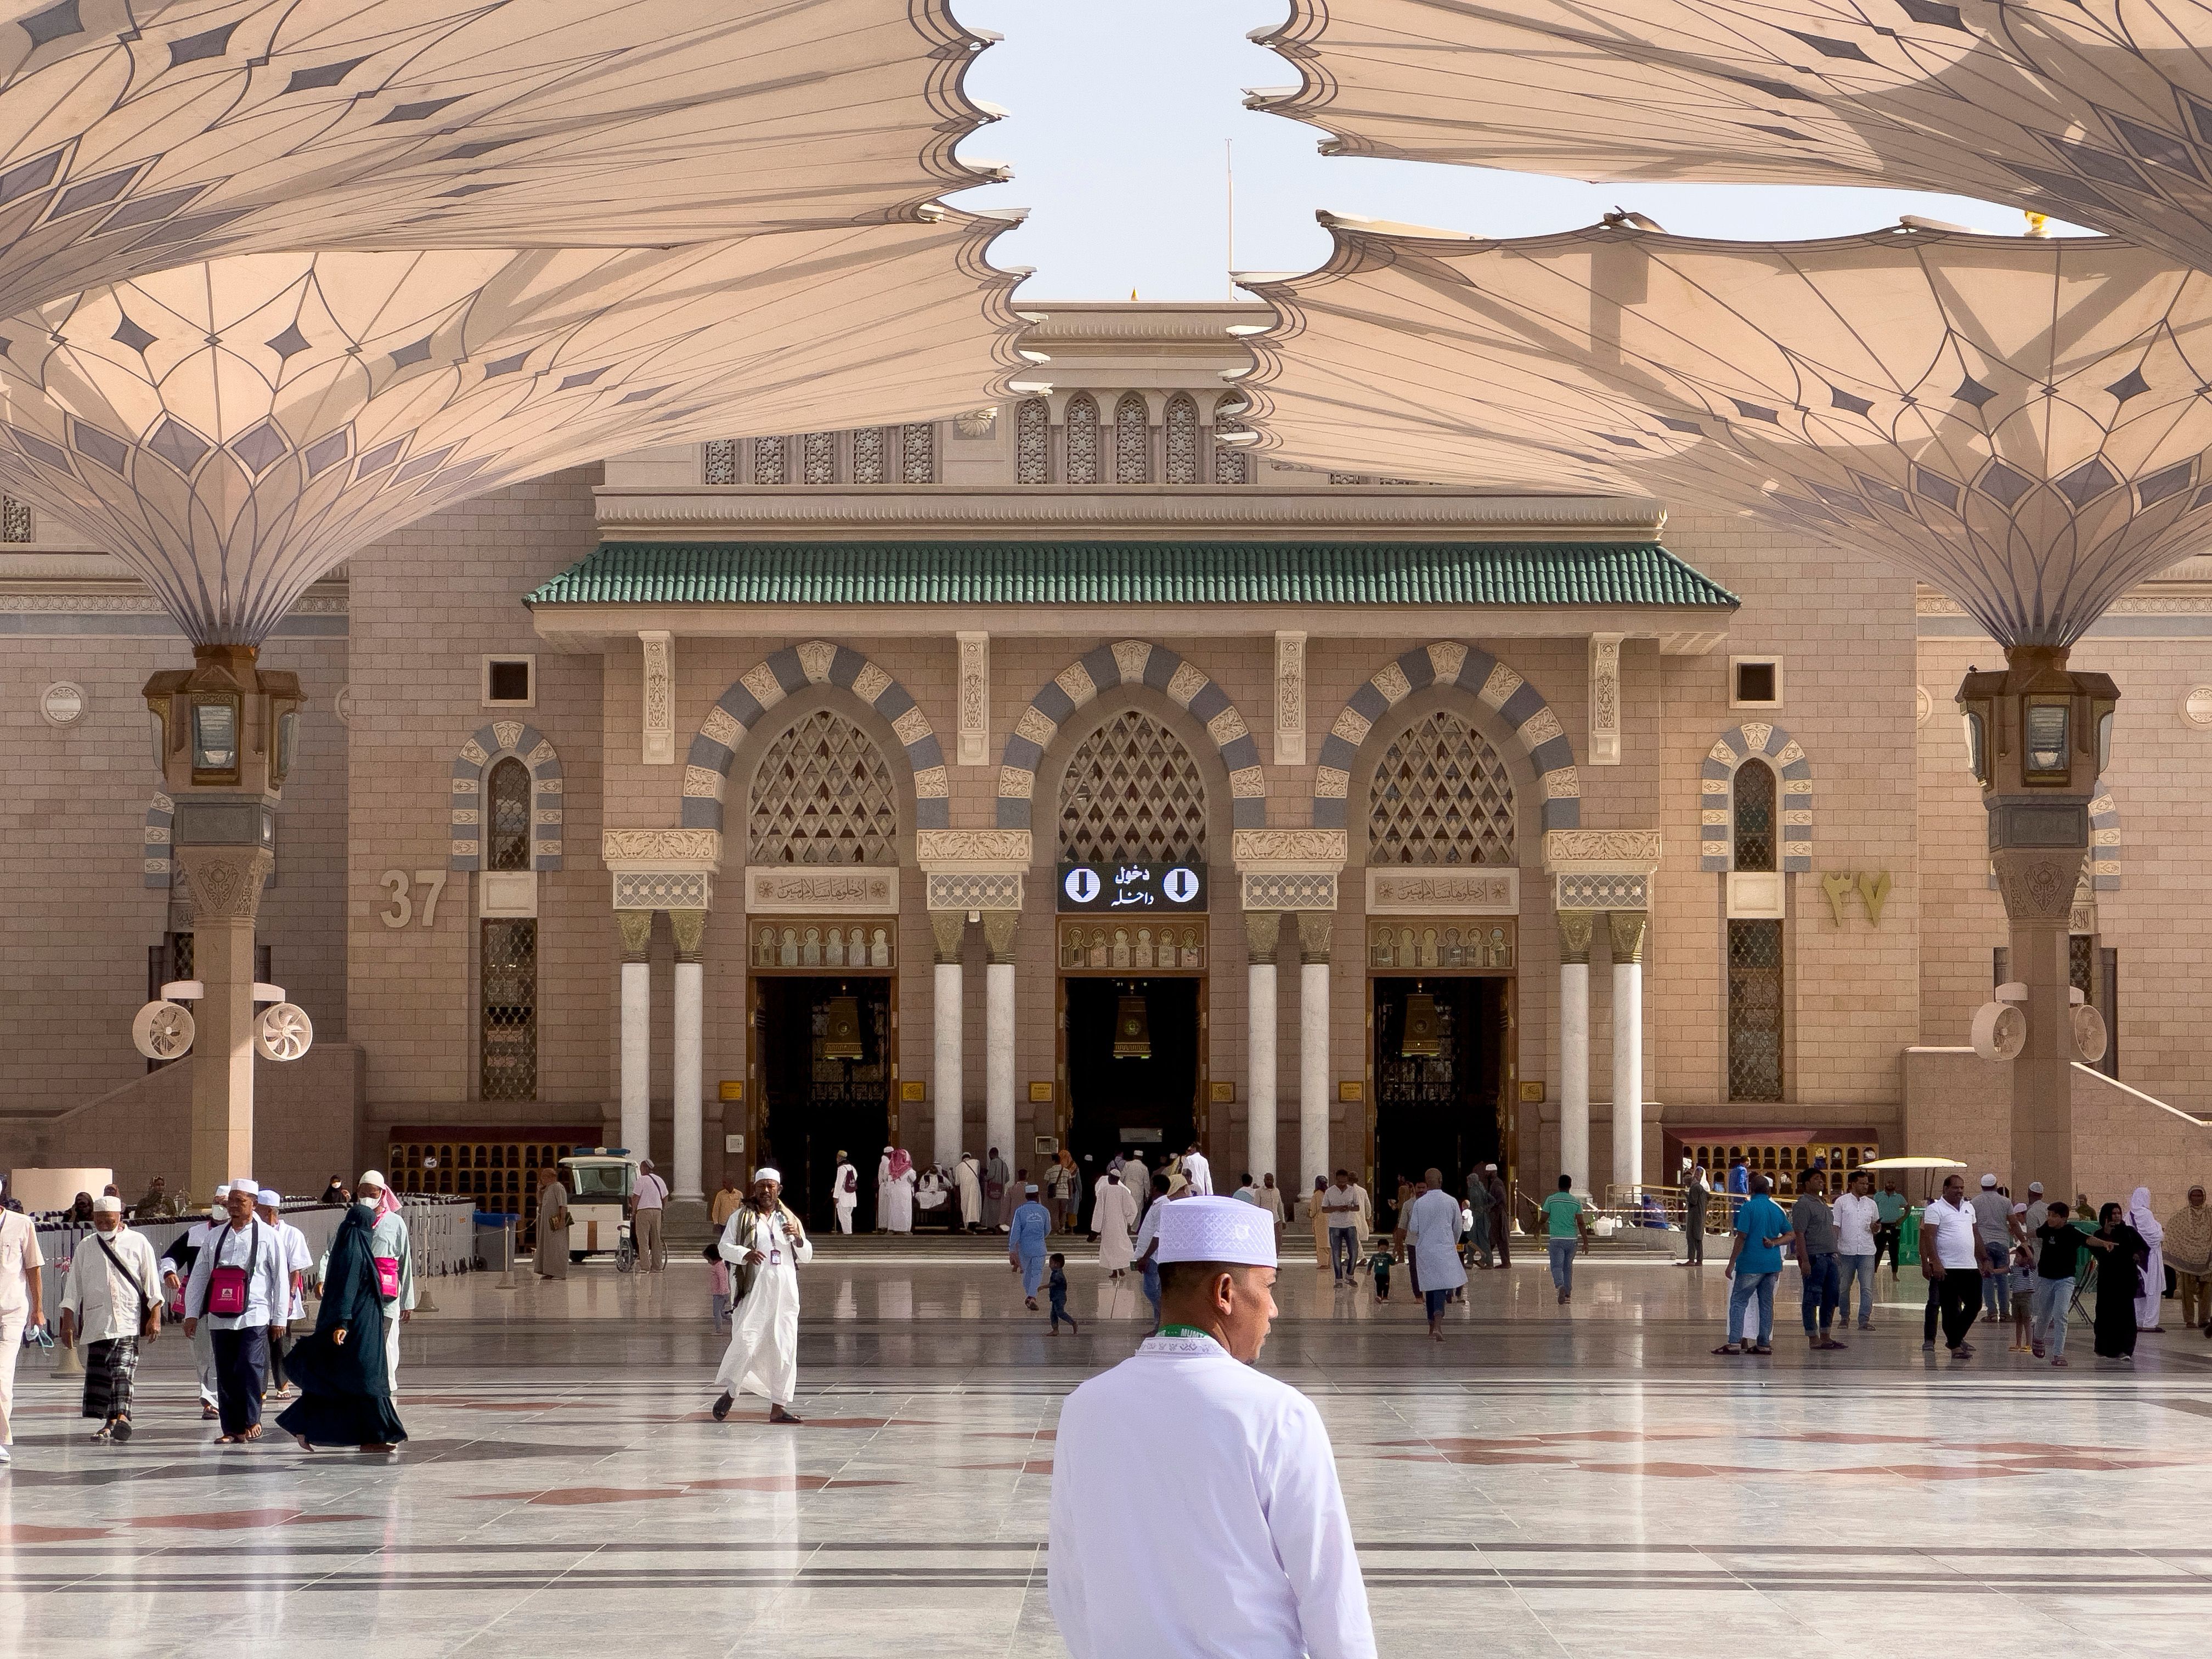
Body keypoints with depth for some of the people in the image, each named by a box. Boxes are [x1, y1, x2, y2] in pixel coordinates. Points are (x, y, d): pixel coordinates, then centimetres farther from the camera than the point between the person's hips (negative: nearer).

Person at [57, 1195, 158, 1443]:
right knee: (98, 1372, 2)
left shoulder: (138, 1243, 7)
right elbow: (73, 1286, 15)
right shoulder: (86, 1247, 14)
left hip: (128, 1321, -4)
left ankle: (121, 1417, -29)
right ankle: (111, 1422, 9)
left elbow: (151, 1282, 5)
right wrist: (68, 1320, 9)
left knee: (122, 1369, -17)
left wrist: (155, 1316, -3)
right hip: (96, 1322, 4)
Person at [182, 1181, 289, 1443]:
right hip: (220, 1318, 4)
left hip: (254, 1316, -4)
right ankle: (232, 1429, 8)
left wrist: (279, 1318, 2)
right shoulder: (216, 1236, 13)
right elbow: (198, 1276, 14)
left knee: (249, 1368, -15)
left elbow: (280, 1280, 3)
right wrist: (192, 1313, 10)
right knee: (225, 1374, 4)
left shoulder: (268, 1236, 3)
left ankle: (250, 1421, -1)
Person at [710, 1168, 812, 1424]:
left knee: (784, 1349, -2)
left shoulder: (789, 1220, 18)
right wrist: (745, 1254, -18)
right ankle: (729, 1394, 5)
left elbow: (806, 1256, 16)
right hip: (752, 1293, -3)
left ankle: (778, 1408, 1)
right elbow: (725, 1247, 1)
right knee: (746, 1343, -14)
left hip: (785, 1294, 3)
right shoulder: (741, 1218, 9)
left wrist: (798, 1238, -4)